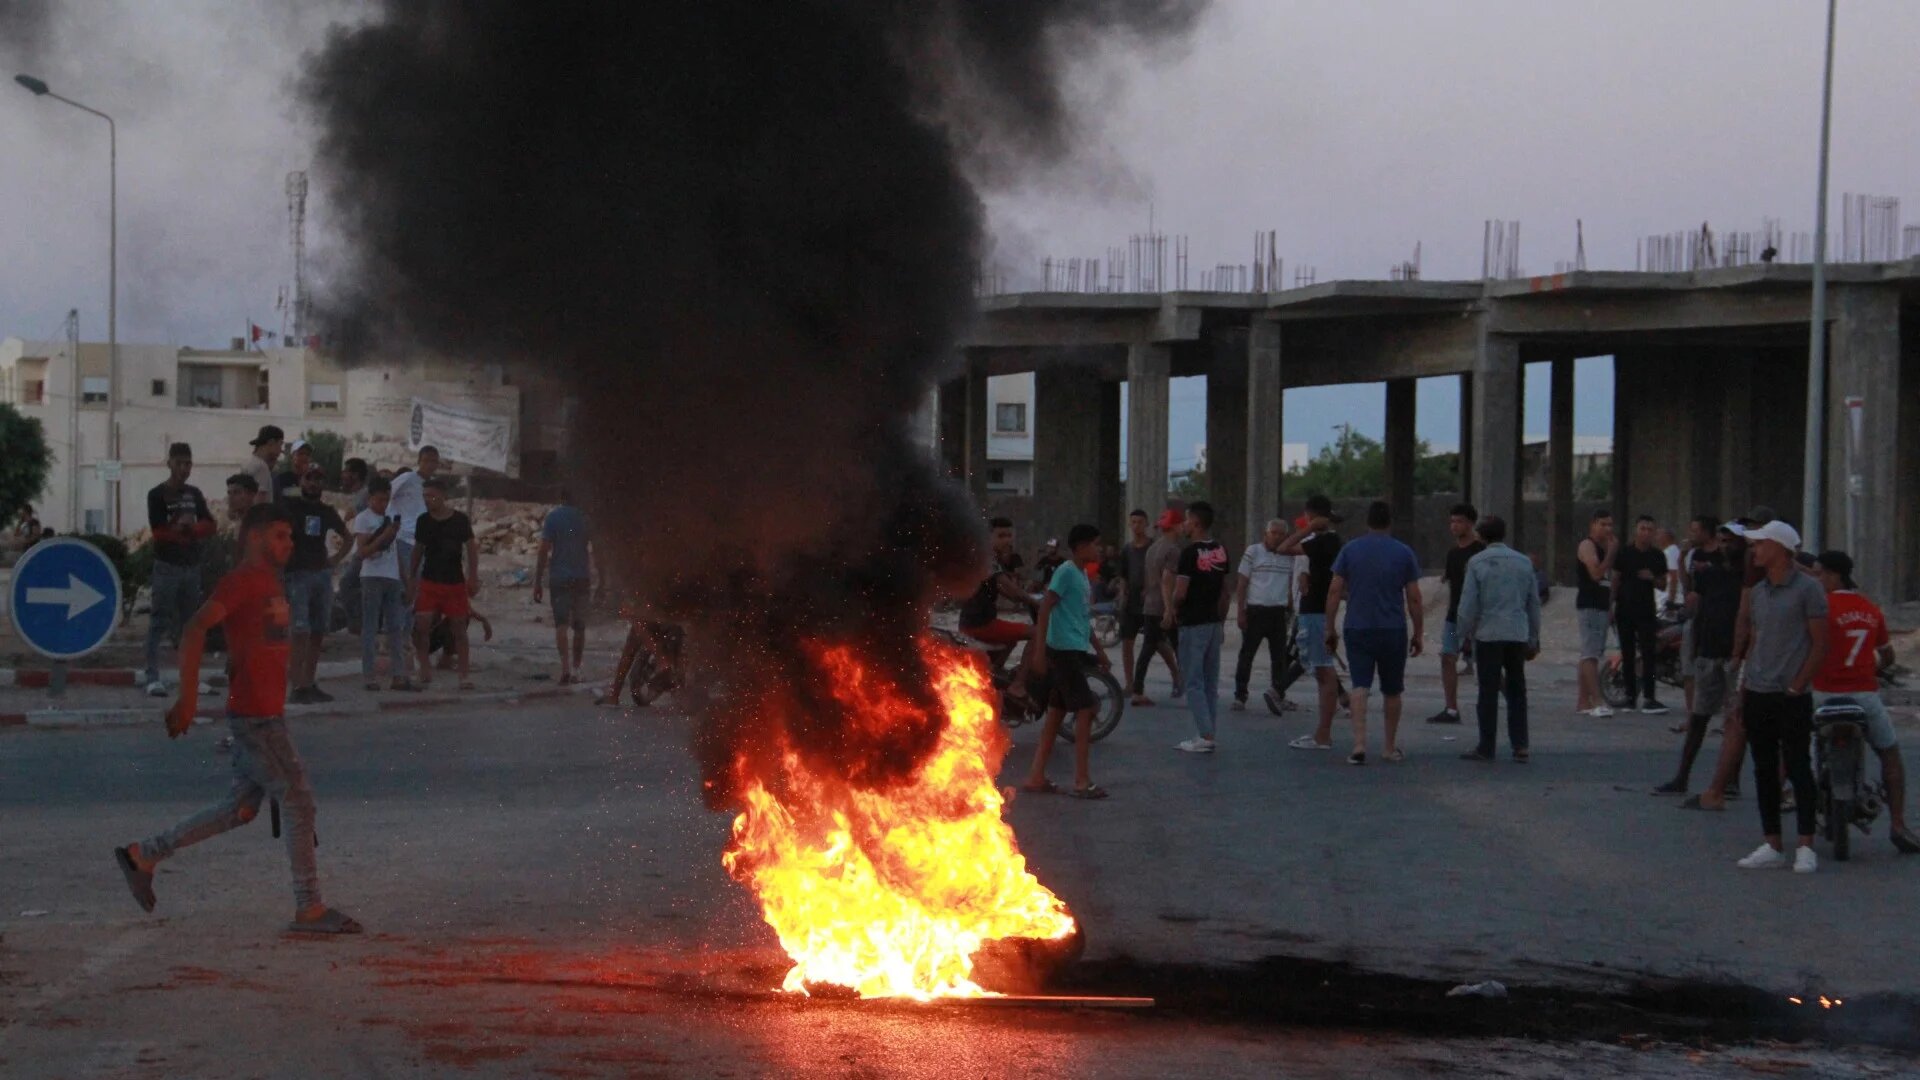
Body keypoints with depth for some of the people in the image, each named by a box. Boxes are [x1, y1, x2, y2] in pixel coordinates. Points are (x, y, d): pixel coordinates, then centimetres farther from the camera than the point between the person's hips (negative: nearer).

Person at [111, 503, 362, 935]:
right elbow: (195, 629, -24)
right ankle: (309, 909, 1)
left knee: (240, 809, 14)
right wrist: (188, 698, -27)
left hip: (266, 713, 10)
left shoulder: (269, 581, 16)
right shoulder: (241, 582, -13)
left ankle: (142, 855, 23)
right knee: (298, 802, -5)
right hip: (256, 716, -10)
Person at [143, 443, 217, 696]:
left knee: (189, 624, 10)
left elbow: (210, 525, 6)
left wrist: (188, 528, -12)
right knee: (159, 623, -9)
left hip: (192, 567, 6)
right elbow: (159, 533, -11)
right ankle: (153, 678, -14)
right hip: (167, 567, -6)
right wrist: (190, 533, -10)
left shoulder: (194, 494, 14)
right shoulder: (157, 495, -3)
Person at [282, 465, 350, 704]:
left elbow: (348, 538, 27)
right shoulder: (288, 506, 0)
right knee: (300, 631, -13)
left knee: (317, 633, 6)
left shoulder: (326, 512, 14)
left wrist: (336, 558, 12)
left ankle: (310, 684, 12)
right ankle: (298, 686, -16)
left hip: (322, 574, 6)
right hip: (296, 575, -6)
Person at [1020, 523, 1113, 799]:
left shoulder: (1082, 576, 16)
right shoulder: (1066, 572, -12)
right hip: (1065, 650, -10)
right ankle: (1082, 781, -8)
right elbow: (1045, 609, -17)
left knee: (1057, 712, 10)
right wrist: (1039, 651, -21)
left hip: (1075, 651, 10)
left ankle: (1036, 776, 14)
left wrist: (1100, 651, 27)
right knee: (1085, 709, -10)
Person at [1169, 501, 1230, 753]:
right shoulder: (1221, 551, 7)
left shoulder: (1190, 552, -16)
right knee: (1211, 682, 10)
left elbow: (1181, 592, -19)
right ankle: (1206, 734, 13)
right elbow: (1226, 591, 12)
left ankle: (1205, 736, -8)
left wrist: (1171, 611, -1)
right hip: (1214, 622, 7)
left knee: (1194, 682, -3)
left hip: (1193, 624, -7)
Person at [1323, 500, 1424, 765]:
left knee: (1359, 686, -3)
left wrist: (1331, 629, 4)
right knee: (1391, 690, 13)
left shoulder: (1350, 551, 2)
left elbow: (1334, 591, -1)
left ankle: (1359, 744, -19)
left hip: (1358, 629, 0)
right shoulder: (1404, 553, 0)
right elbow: (1414, 598, -1)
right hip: (1393, 631, 0)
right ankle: (1390, 747, 23)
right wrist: (1418, 634, 7)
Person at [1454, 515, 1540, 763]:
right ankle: (1520, 746, 6)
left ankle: (1486, 747, 5)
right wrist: (1533, 639, 18)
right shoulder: (1524, 563, 7)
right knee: (1516, 691, 9)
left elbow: (1468, 604, -7)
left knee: (1488, 692, 2)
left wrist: (1462, 634, 4)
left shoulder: (1476, 563, -5)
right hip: (1518, 635, 3)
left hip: (1488, 634, -3)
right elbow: (1534, 603, 11)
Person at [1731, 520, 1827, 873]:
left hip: (1792, 698, -7)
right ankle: (1772, 846, 14)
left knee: (1798, 769, -3)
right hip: (1757, 696, 7)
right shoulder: (1758, 592, 14)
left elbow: (1820, 645, -8)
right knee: (1764, 771, 8)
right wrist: (1743, 688, 12)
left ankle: (1806, 847, 2)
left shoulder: (1807, 589, -7)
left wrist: (1797, 687, -13)